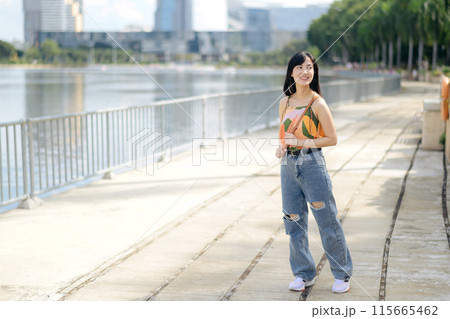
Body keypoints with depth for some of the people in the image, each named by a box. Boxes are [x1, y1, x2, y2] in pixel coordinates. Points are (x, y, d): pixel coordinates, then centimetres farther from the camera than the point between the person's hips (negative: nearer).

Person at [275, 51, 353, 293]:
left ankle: (342, 274, 14)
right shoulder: (285, 103, 8)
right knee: (294, 222, 8)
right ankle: (304, 274, 21)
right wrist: (281, 146, -1)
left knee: (327, 220, 0)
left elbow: (332, 139, -7)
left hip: (312, 163, -5)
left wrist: (302, 142, -15)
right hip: (288, 165, 5)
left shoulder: (317, 104, -8)